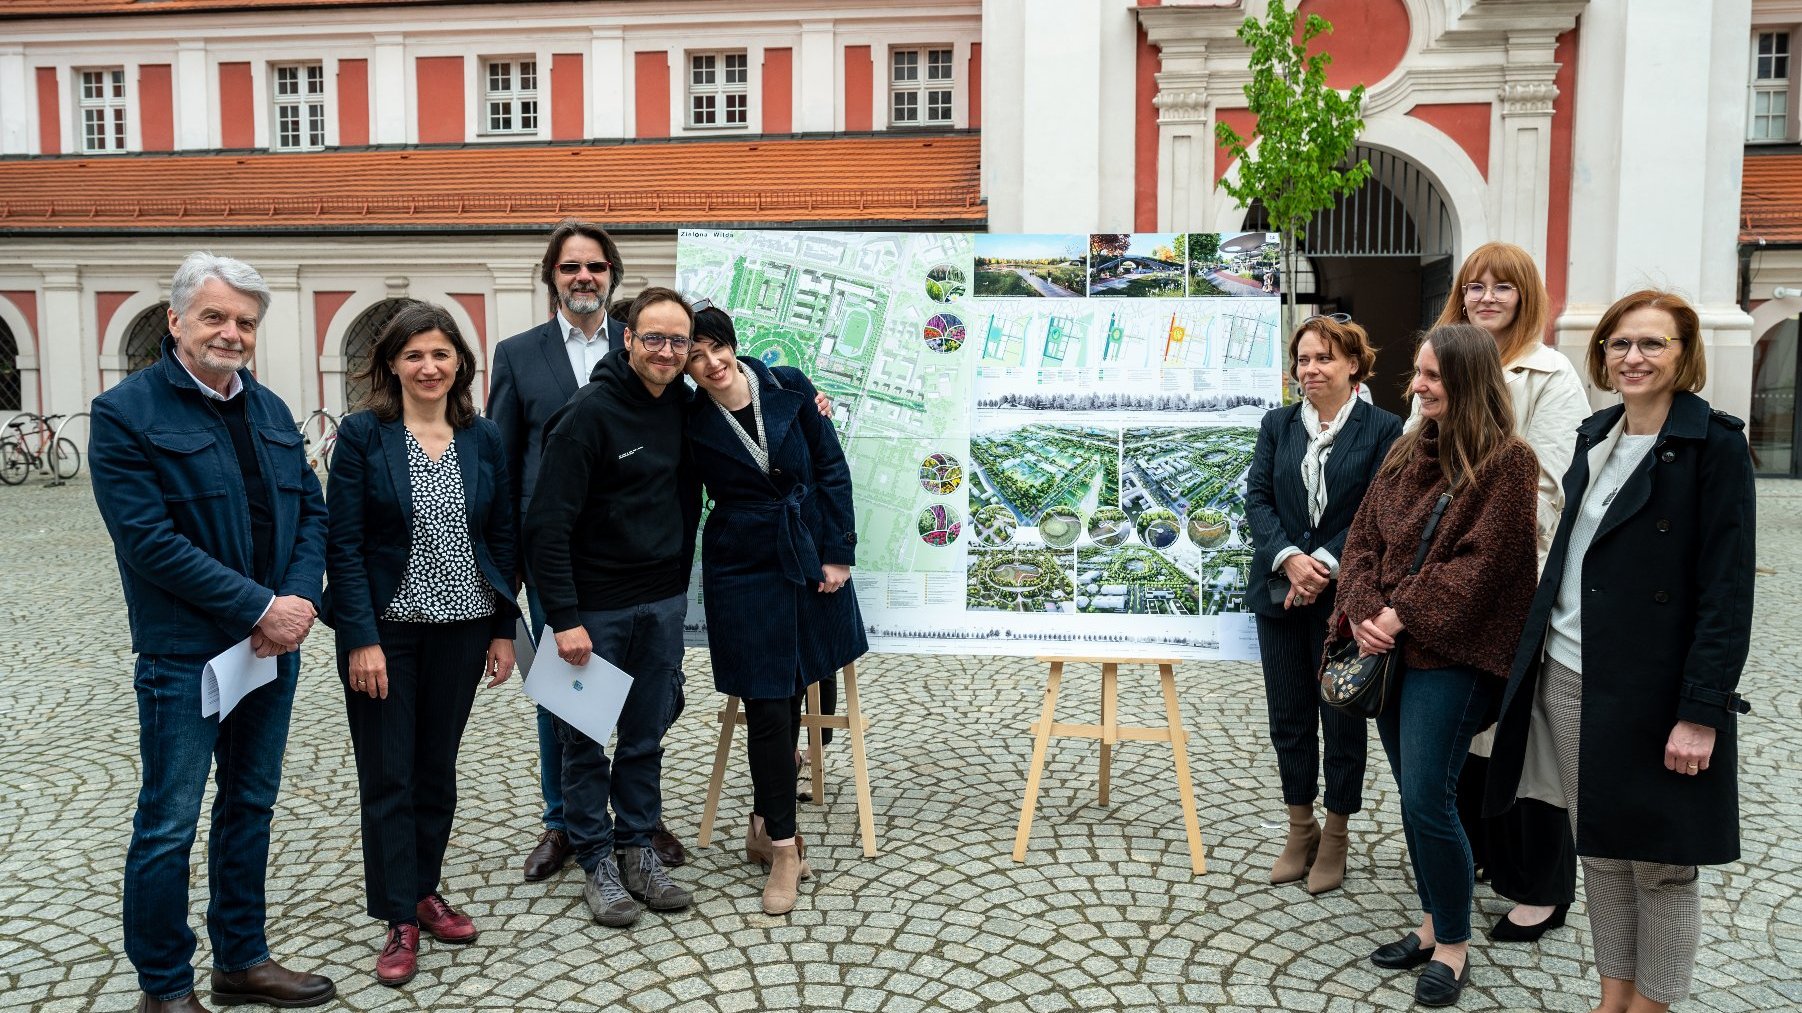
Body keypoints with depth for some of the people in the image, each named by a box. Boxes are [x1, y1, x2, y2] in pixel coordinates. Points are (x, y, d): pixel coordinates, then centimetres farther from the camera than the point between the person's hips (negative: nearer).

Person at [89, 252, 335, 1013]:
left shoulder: (270, 410, 10)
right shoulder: (126, 413, -10)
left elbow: (311, 511, 9)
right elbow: (149, 539, -18)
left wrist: (300, 598, -8)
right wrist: (259, 608, -19)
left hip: (274, 643, 7)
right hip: (184, 652, -6)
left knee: (250, 807, 16)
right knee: (168, 826, 3)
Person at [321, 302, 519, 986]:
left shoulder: (483, 438, 4)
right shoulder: (362, 434, -6)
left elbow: (502, 538, 7)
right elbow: (344, 543, -9)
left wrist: (504, 629, 4)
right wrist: (361, 638, -15)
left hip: (462, 630, 3)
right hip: (386, 629, -3)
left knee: (437, 769, 13)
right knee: (388, 777, 4)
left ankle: (424, 891, 29)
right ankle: (400, 920, 14)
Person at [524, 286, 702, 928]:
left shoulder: (685, 406, 3)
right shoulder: (589, 414, -16)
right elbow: (547, 524, -17)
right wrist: (565, 619, -21)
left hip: (664, 603, 6)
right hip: (595, 608, -5)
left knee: (647, 737, 14)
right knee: (586, 740, 7)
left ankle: (637, 849, 28)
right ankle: (597, 862, 21)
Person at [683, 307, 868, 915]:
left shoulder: (790, 388, -5)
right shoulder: (691, 423, -8)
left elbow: (831, 469, 0)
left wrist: (839, 554, -2)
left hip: (809, 561, 3)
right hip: (744, 569, -3)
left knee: (792, 697, 11)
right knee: (769, 707, -2)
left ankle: (764, 826, 28)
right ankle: (783, 844, 11)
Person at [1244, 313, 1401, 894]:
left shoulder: (1382, 429, -4)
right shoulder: (1277, 426, 6)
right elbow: (1257, 500, -1)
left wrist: (1325, 565, -19)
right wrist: (1289, 559, -16)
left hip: (1345, 596, -3)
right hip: (1281, 592, 3)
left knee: (1342, 717, 8)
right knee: (1288, 716, 11)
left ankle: (1335, 835, 24)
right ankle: (1300, 830, 27)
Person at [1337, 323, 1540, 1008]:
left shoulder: (1506, 462, -9)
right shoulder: (1406, 454, 12)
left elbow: (1480, 562, -16)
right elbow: (1363, 539, 8)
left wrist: (1400, 615, -17)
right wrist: (1363, 613, -8)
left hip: (1450, 656, -7)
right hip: (1389, 650, 7)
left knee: (1425, 800, -7)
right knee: (1415, 796, 14)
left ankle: (1454, 945, 11)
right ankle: (1433, 922, 29)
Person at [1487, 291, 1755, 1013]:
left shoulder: (1714, 446, -10)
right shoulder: (1596, 435, 10)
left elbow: (1727, 590, -13)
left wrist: (1701, 712, -17)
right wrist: (1537, 654, 13)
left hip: (1655, 693, -6)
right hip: (1570, 679, 6)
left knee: (1659, 865, 8)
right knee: (1599, 853, 16)